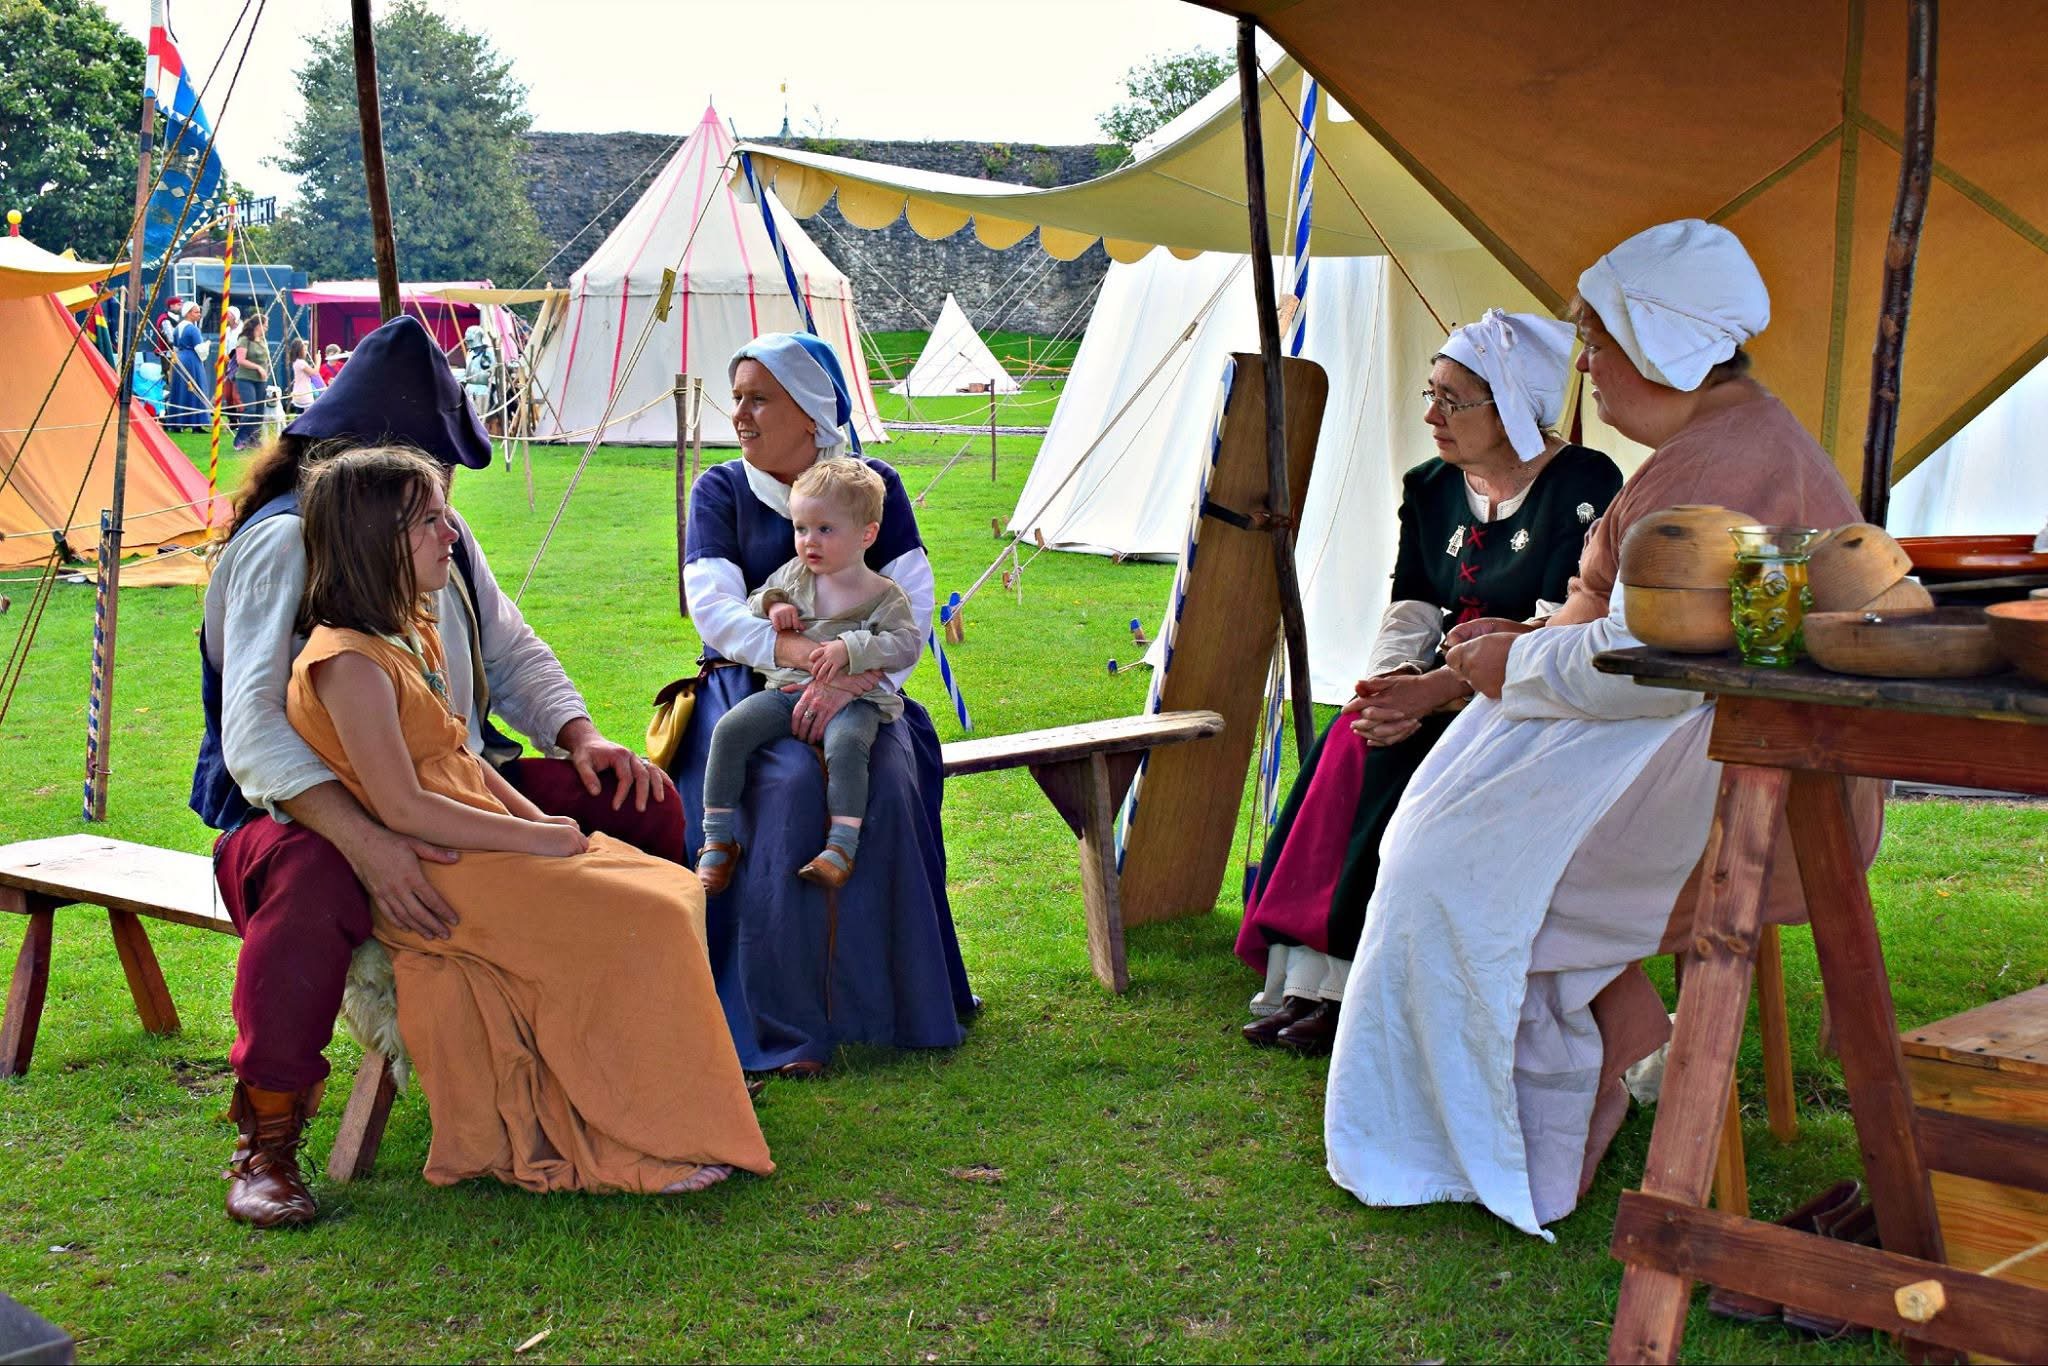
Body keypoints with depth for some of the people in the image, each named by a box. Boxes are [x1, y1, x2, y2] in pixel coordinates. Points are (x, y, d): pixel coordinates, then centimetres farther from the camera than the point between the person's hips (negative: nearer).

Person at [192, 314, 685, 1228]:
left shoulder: (439, 531, 9)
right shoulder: (286, 541, -16)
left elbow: (513, 654, 20)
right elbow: (256, 731, -28)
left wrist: (583, 738, -2)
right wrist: (367, 842, -42)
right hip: (307, 808, -7)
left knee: (643, 803, -4)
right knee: (315, 881, -43)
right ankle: (267, 1143, -24)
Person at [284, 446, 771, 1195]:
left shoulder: (412, 634, 14)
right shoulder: (349, 662, -18)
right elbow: (403, 809, -21)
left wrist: (539, 818, 3)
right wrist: (534, 839, -15)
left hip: (476, 846, 10)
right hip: (429, 878, -10)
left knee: (673, 893, 3)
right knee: (642, 925, -19)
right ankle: (646, 1143, -6)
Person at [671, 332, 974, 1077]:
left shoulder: (874, 486, 5)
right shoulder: (719, 491, 4)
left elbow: (913, 607, -6)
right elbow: (714, 609, -9)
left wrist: (849, 677, -24)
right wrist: (808, 652, -27)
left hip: (859, 694, 1)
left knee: (887, 781, -29)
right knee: (790, 786, -31)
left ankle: (887, 1004, -15)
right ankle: (782, 1026, -25)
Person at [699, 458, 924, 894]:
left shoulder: (883, 595, 2)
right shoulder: (793, 575, 15)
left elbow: (907, 644, -9)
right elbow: (748, 607, 26)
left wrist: (850, 649, -22)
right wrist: (771, 605, 1)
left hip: (852, 698, -4)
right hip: (785, 690, 4)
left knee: (846, 743, -38)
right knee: (731, 728, -21)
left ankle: (841, 847, -33)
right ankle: (716, 840, -13)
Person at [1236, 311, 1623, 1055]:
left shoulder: (1587, 486, -8)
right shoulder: (1430, 489, 13)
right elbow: (1410, 607, 7)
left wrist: (1438, 688, -25)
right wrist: (1390, 681, -16)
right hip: (1437, 696, 6)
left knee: (1407, 759, -29)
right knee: (1352, 741, -22)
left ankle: (1347, 987, -23)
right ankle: (1308, 979, -22)